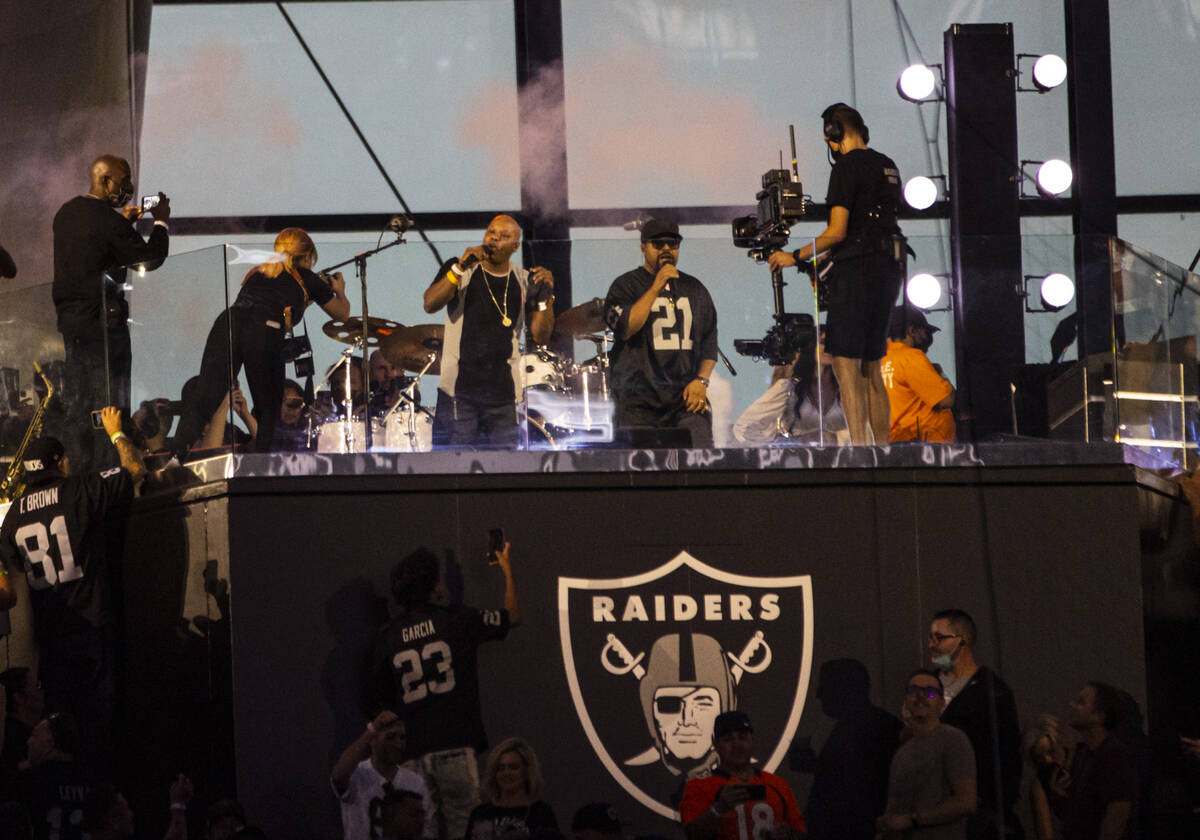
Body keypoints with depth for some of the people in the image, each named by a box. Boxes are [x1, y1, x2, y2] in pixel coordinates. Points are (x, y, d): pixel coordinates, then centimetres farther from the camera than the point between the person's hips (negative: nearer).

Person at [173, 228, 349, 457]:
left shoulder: (258, 272, 35)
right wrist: (339, 290, 62)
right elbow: (342, 313, 39)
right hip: (265, 332, -3)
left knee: (203, 400, -9)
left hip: (229, 321, 3)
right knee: (268, 410, 15)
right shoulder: (308, 279, 26)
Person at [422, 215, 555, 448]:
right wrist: (460, 268, -23)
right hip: (458, 391, -3)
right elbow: (430, 304, -13)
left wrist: (547, 297, -9)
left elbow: (540, 336, 5)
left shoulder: (524, 282, 9)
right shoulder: (458, 270, 3)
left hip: (503, 395, 3)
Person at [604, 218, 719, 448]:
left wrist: (701, 380, 3)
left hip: (687, 395, 3)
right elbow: (624, 328, -12)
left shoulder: (694, 288, 17)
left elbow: (710, 339, 18)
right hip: (639, 400, -2)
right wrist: (656, 287, -13)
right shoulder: (626, 286, 5)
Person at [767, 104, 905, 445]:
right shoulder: (887, 167, 16)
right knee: (870, 365, 13)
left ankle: (858, 446, -21)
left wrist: (795, 257, -4)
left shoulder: (847, 165, -10)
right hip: (890, 268, 9)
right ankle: (882, 446, 10)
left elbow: (837, 232, -15)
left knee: (845, 362, -11)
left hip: (857, 269, -9)